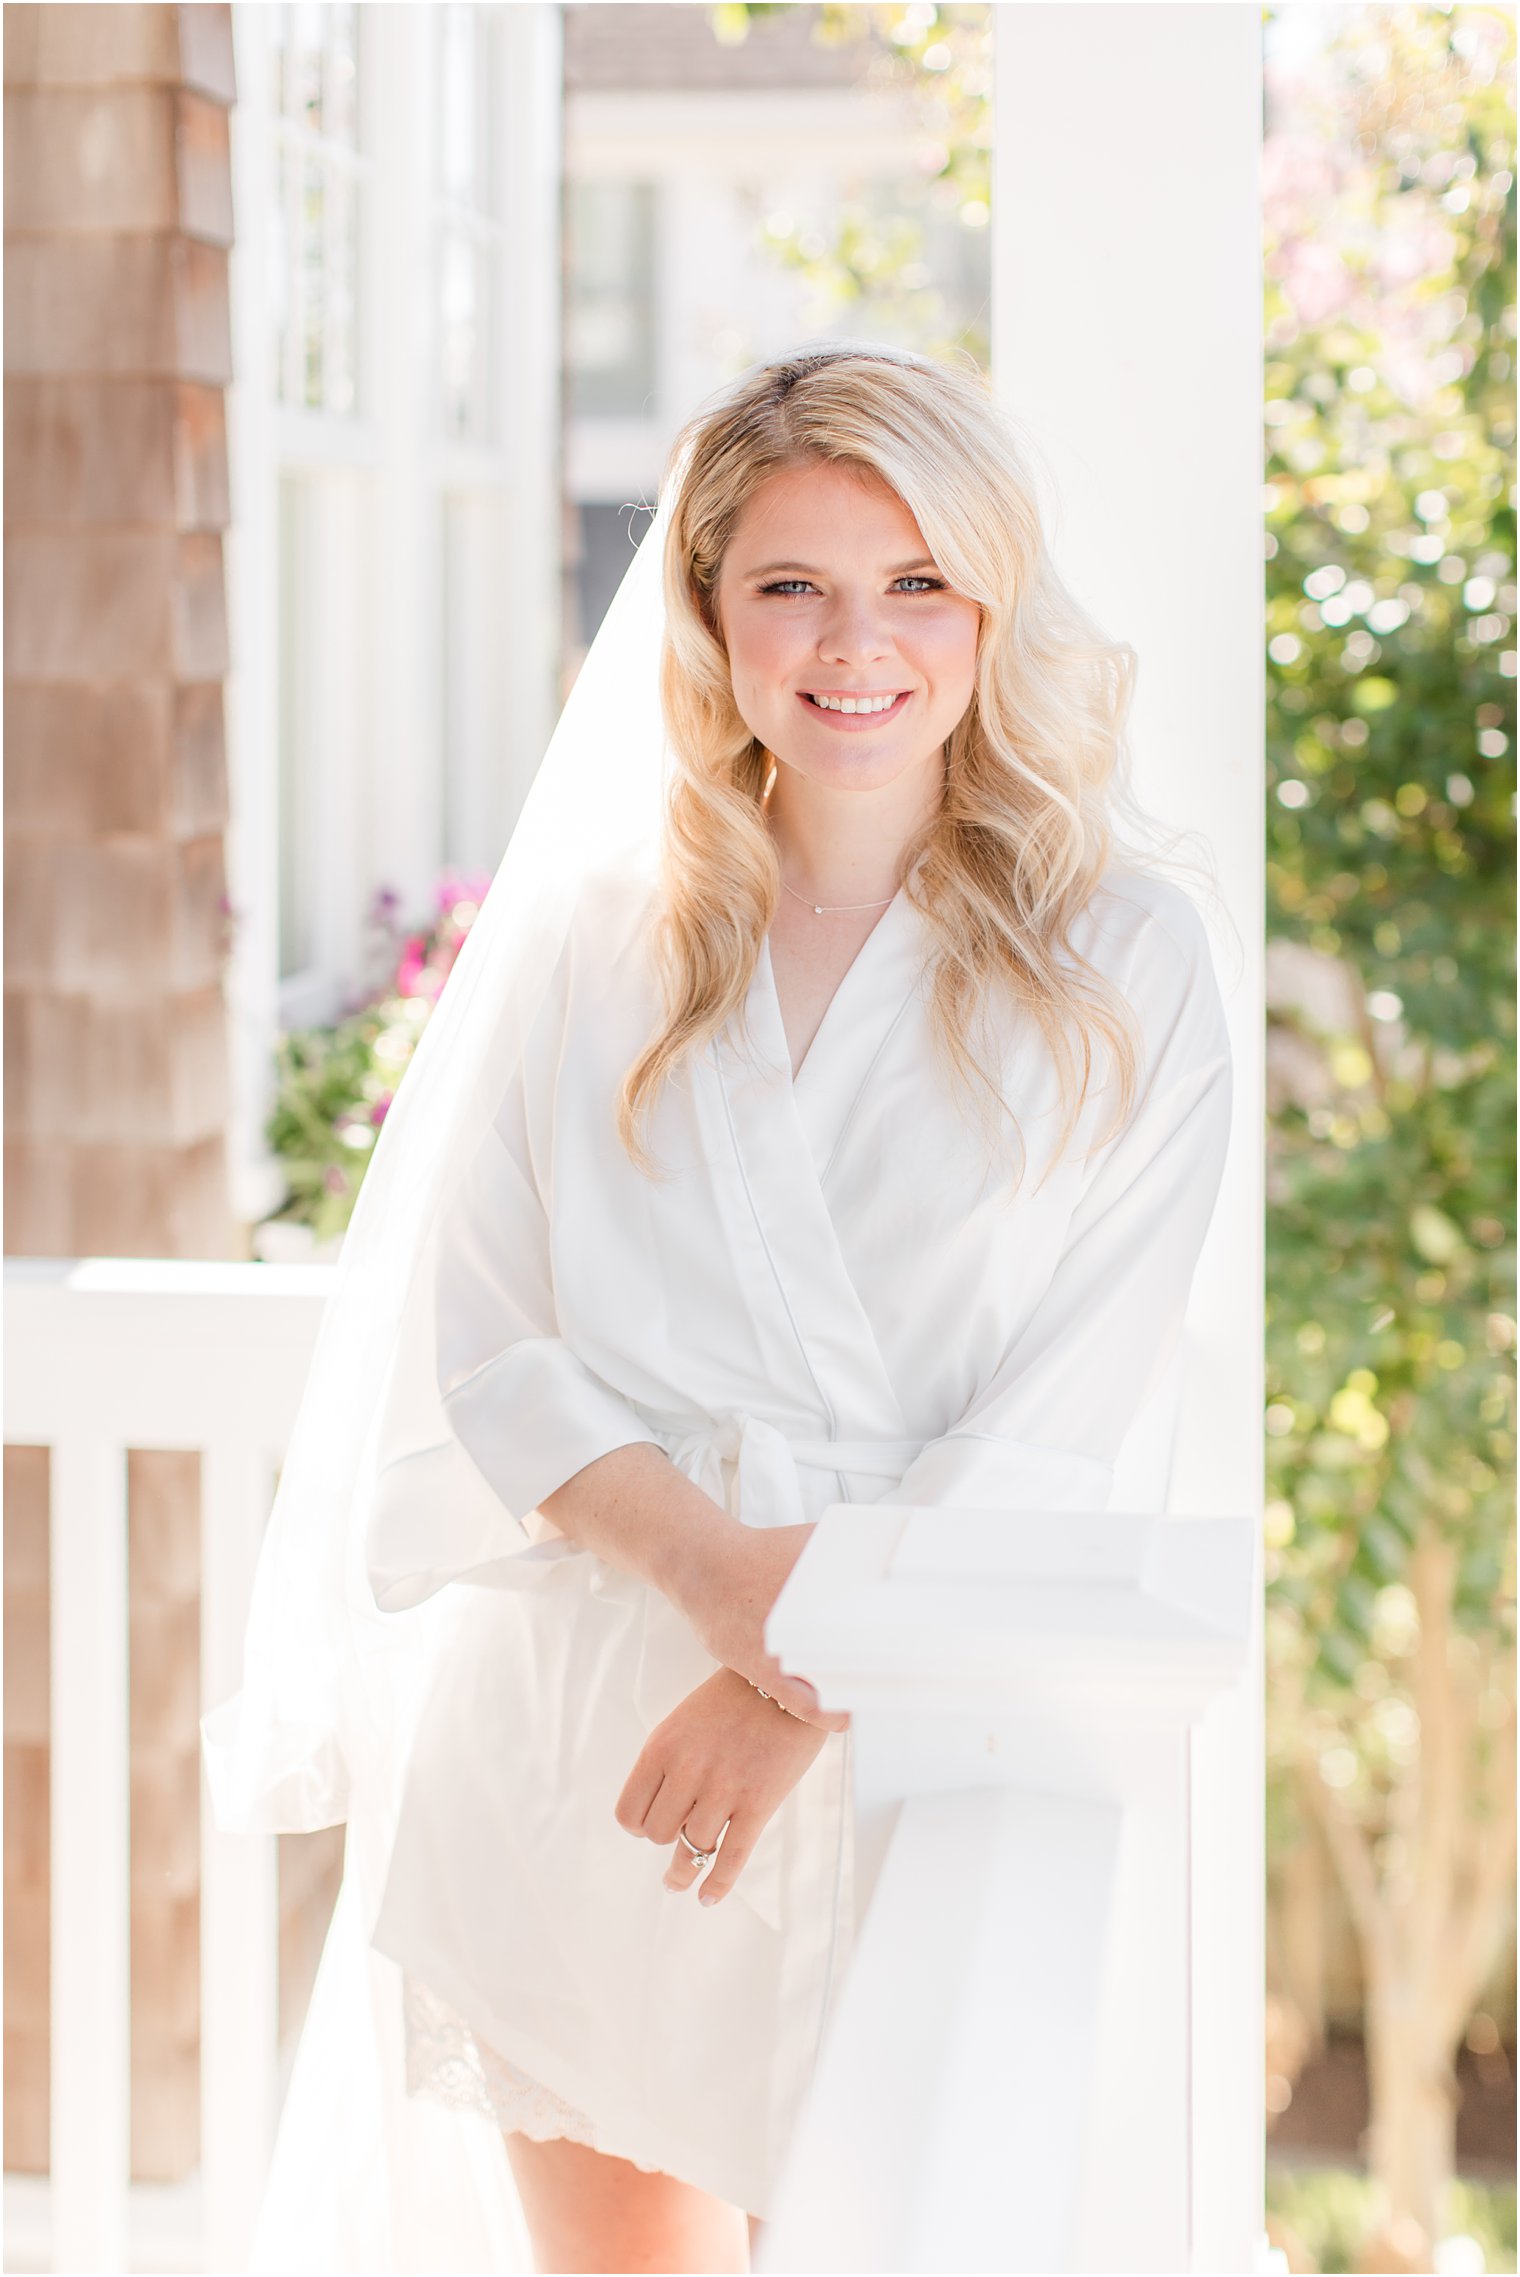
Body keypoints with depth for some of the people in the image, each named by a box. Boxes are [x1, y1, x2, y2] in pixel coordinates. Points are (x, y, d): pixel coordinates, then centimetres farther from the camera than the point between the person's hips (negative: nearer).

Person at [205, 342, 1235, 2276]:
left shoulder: (1123, 968, 2)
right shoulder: (604, 935, 9)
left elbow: (1071, 1412, -4)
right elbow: (480, 1338, 2)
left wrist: (808, 1674, -14)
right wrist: (708, 1560, -15)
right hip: (566, 1738, 2)